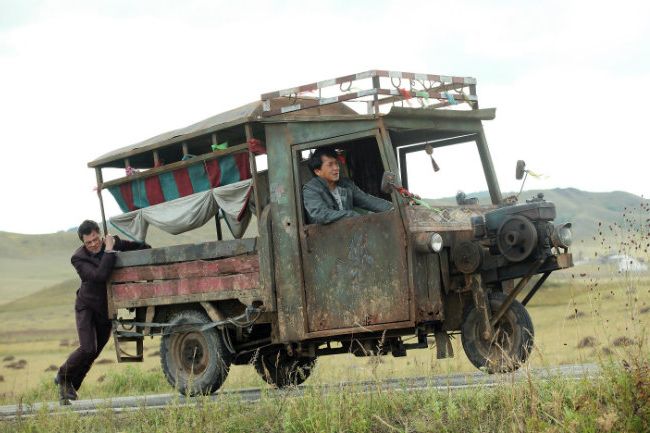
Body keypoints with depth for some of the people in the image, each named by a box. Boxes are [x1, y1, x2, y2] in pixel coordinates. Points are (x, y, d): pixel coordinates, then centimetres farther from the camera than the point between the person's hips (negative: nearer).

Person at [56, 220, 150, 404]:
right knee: (87, 349, -20)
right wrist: (108, 250, -34)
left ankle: (70, 386, 25)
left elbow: (138, 246, 8)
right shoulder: (78, 258, -22)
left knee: (94, 353, 8)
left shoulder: (112, 242, -9)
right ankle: (63, 377, 5)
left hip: (106, 310, 4)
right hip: (87, 307, -4)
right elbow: (100, 276, -37)